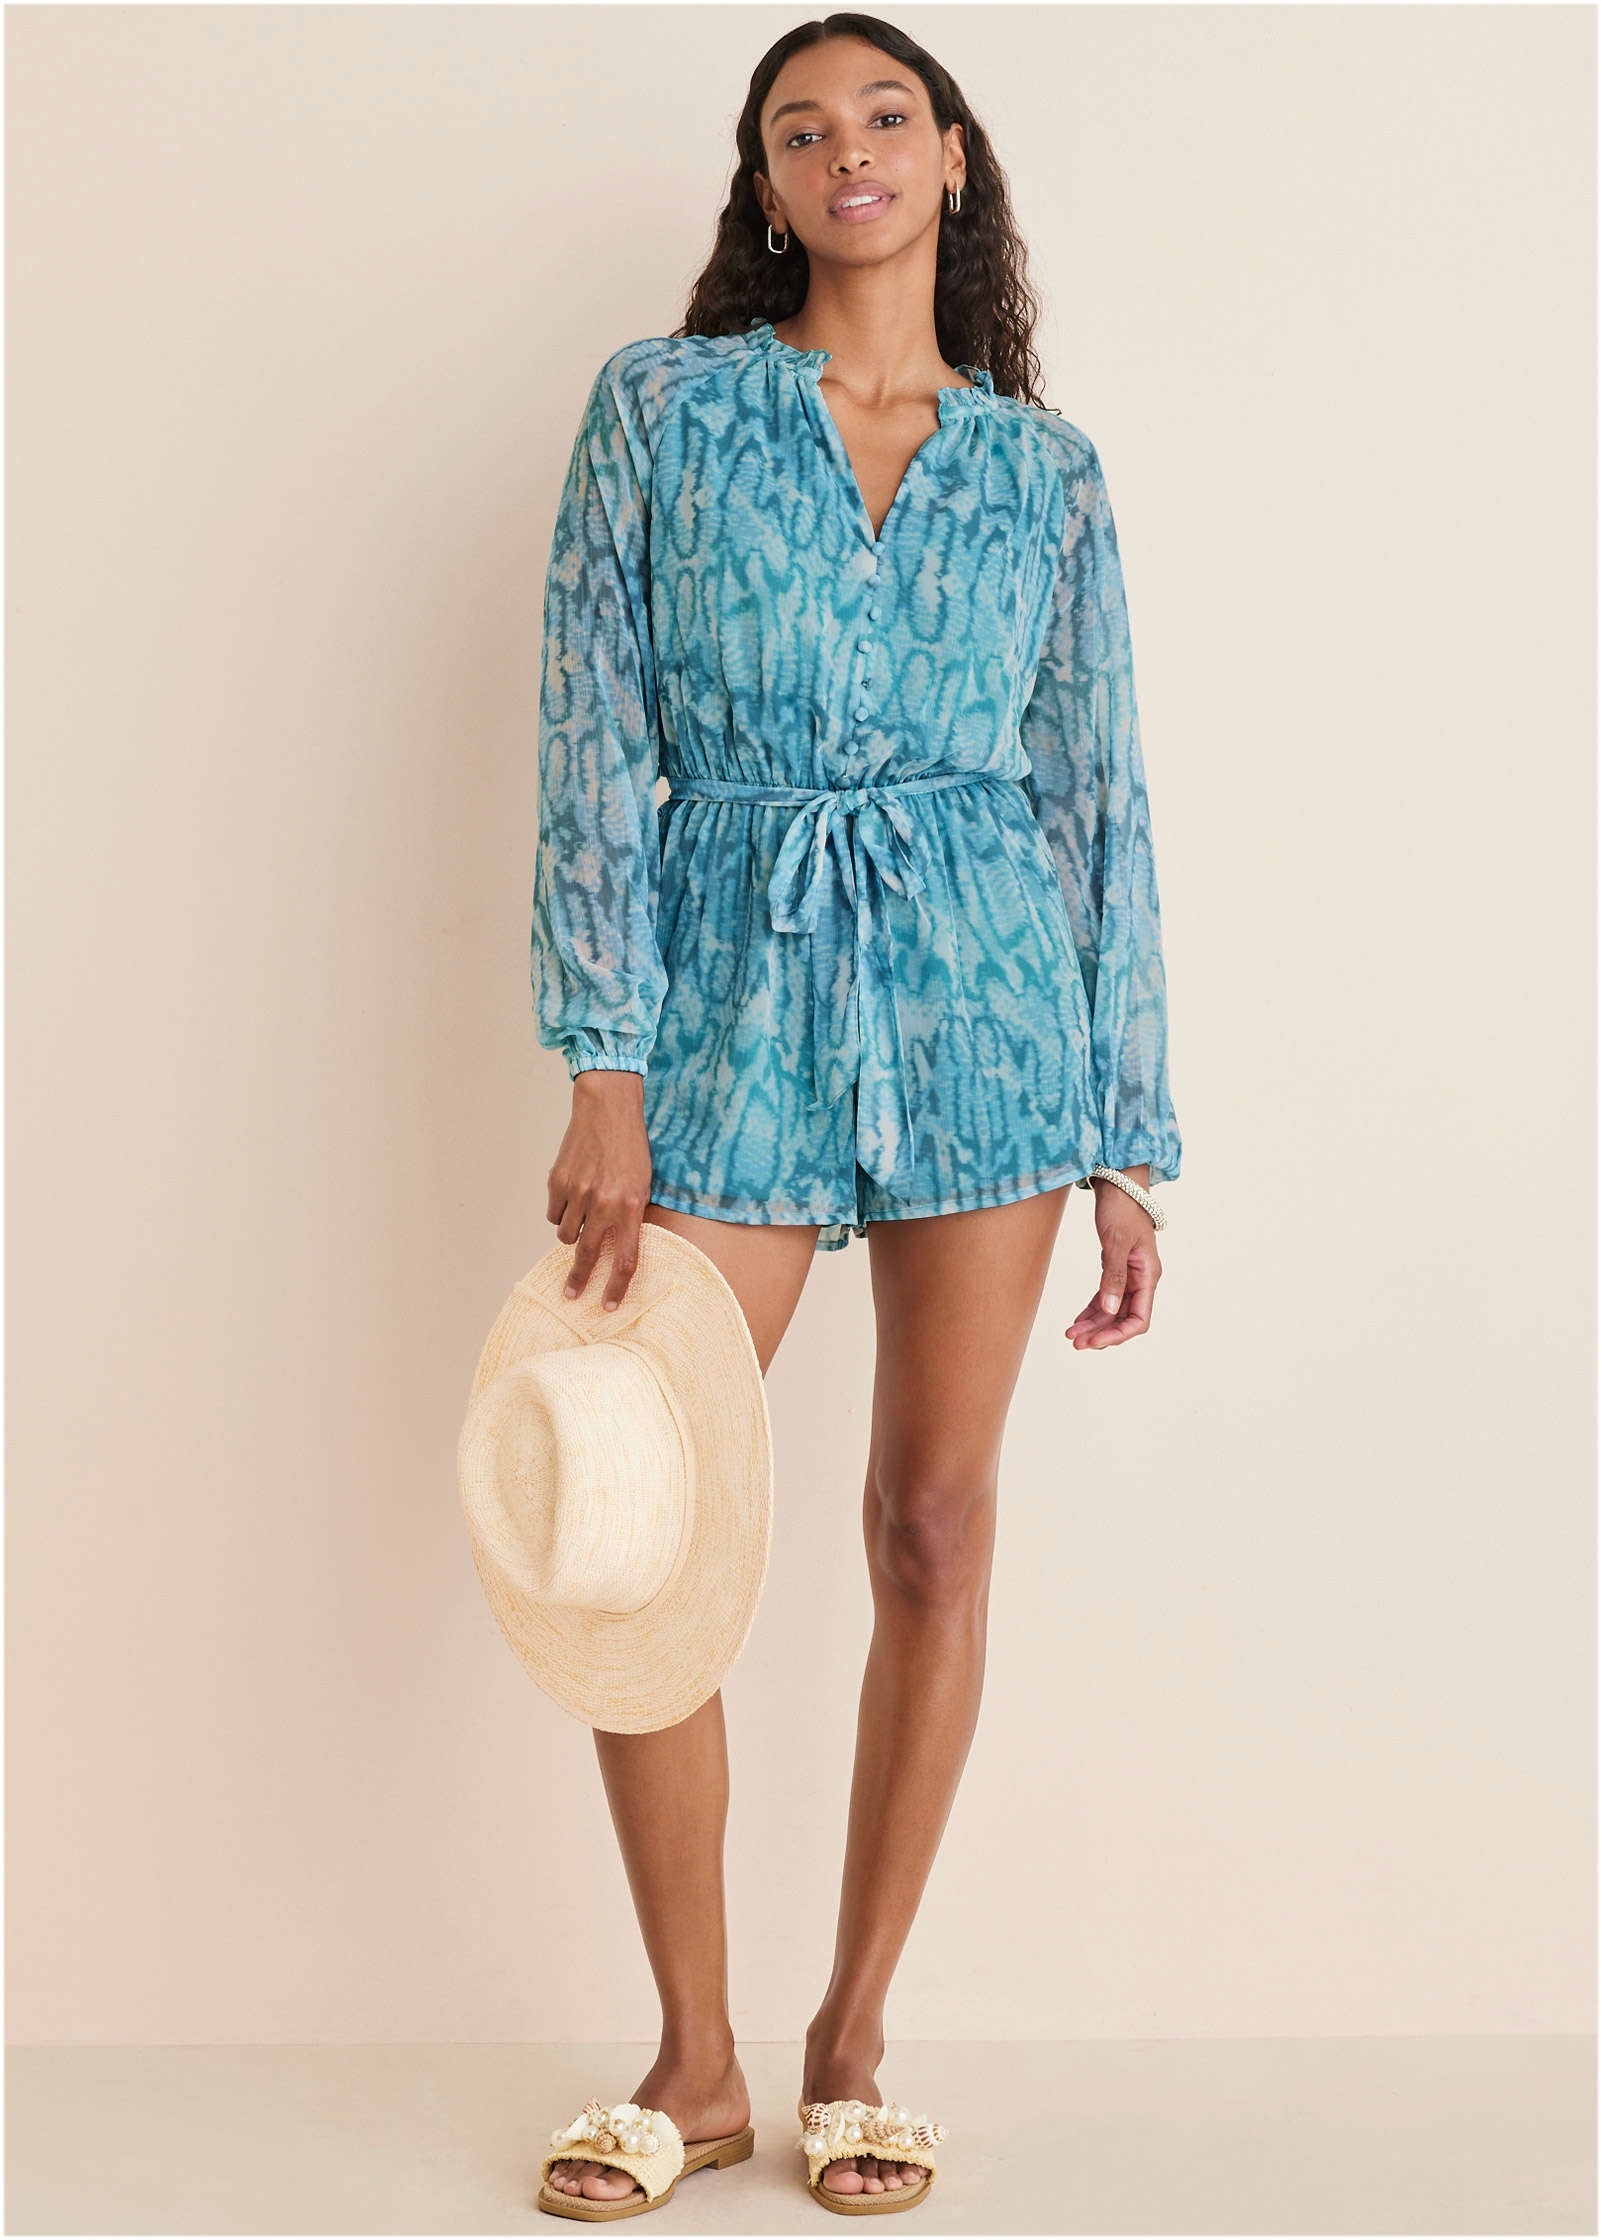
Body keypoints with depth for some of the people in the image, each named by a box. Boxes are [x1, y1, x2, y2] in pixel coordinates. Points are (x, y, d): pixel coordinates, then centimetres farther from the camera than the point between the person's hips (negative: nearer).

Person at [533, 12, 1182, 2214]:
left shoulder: (1046, 470, 10)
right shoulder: (661, 407, 6)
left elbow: (1100, 798, 9)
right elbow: (596, 743, 0)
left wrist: (1131, 1138, 5)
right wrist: (604, 1076, -9)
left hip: (986, 997, 1)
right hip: (734, 995, -1)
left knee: (936, 1526, 3)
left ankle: (854, 2030, 19)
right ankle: (697, 2057, 13)